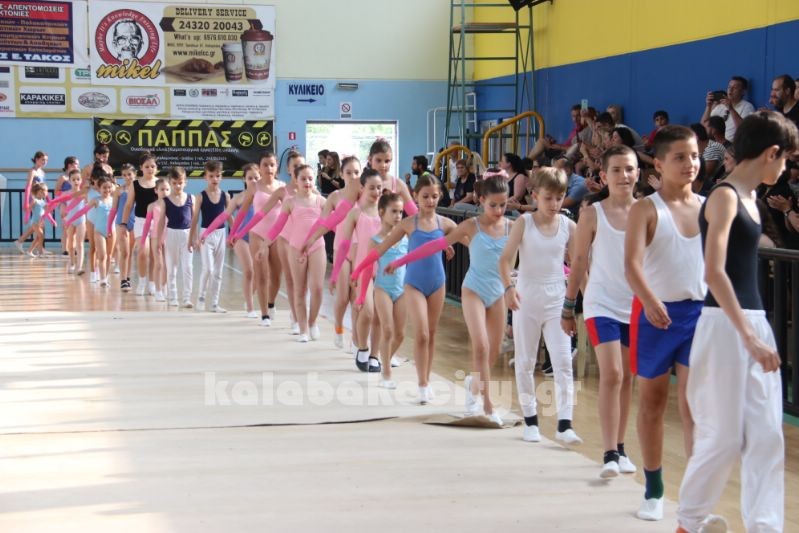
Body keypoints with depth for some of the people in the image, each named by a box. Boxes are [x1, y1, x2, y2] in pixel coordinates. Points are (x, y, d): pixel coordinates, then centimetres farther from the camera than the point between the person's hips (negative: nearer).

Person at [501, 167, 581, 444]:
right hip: (527, 298, -1)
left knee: (564, 362, -8)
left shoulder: (568, 226, 0)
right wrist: (509, 287, -26)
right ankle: (530, 420, 20)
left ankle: (564, 424, -9)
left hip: (557, 299, 1)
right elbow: (506, 259, -9)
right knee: (525, 363, 8)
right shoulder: (524, 223, -5)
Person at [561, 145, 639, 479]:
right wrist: (568, 307, 4)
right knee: (611, 375, -14)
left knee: (626, 379, 10)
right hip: (602, 304, -3)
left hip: (637, 306, 3)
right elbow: (579, 262, 2)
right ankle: (610, 453, -12)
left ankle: (619, 448, 22)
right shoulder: (592, 214, -4)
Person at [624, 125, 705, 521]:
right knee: (652, 400, 10)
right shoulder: (646, 209, -7)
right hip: (656, 313, -2)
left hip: (699, 312, 2)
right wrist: (650, 301, -37)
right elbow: (632, 265, -20)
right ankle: (654, 490, 23)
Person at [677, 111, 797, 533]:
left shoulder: (748, 198, 14)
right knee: (724, 436, 0)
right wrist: (748, 336, -24)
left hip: (754, 321, 9)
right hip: (724, 325, -9)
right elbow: (714, 272, -21)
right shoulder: (725, 196, -13)